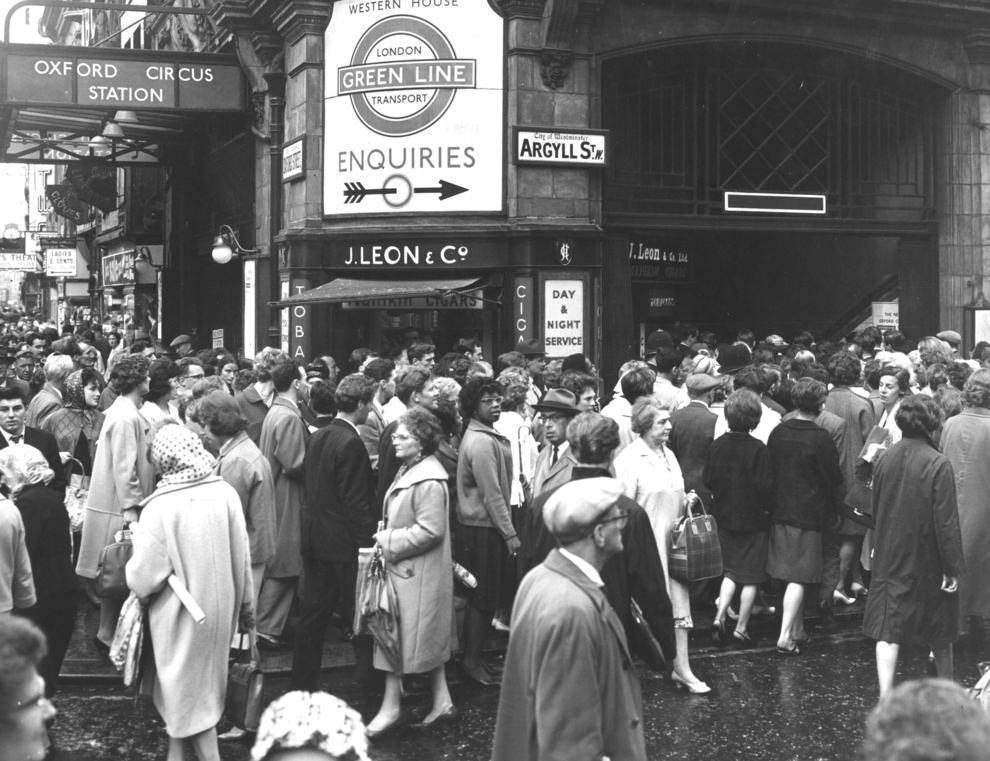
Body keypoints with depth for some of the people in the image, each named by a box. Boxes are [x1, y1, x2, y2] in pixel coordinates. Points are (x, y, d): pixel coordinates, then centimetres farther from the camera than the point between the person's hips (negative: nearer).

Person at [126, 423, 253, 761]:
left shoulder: (159, 508, -22)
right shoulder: (226, 494, -11)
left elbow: (143, 579, -18)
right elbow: (242, 559, -3)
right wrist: (246, 607, 11)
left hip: (180, 615, -4)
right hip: (220, 607, 4)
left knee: (186, 691, 12)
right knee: (199, 686, 22)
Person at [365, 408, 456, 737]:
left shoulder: (428, 481, -22)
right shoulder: (410, 469, 9)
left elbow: (430, 531, -26)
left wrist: (389, 541, -19)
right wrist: (387, 536, 4)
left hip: (414, 573, -10)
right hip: (403, 568, 10)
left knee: (400, 636, -1)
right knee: (428, 637, 16)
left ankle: (391, 707, 10)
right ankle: (441, 700, 25)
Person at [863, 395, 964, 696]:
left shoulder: (884, 459, -1)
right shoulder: (938, 464, -16)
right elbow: (946, 521, -16)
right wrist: (952, 567, -10)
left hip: (889, 560, 3)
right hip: (928, 563, -3)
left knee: (887, 631, 2)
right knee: (939, 635, 16)